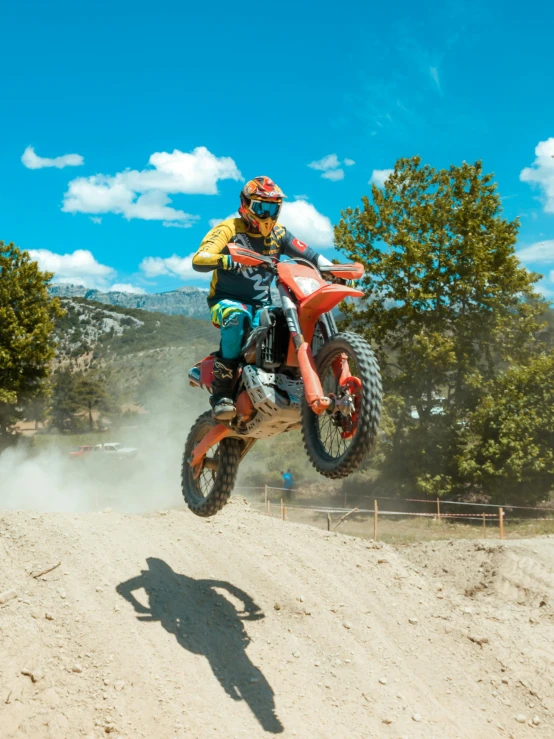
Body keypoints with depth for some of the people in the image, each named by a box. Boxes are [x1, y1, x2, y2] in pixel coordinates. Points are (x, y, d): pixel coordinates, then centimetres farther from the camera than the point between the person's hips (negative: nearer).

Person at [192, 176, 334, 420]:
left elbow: (309, 255, 5)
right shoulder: (228, 229, -8)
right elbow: (198, 260, -23)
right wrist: (226, 259, -44)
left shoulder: (278, 234, 8)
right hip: (228, 301, -5)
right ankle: (222, 390, -34)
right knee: (236, 316, -39)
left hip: (262, 305, 5)